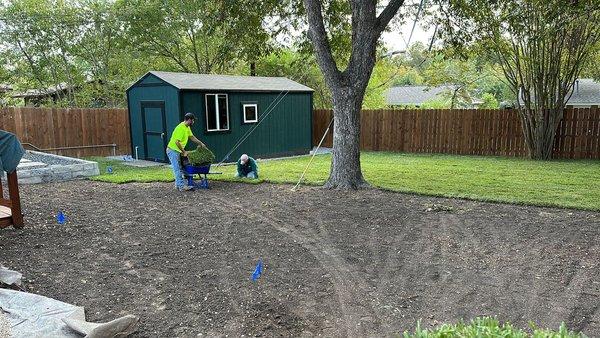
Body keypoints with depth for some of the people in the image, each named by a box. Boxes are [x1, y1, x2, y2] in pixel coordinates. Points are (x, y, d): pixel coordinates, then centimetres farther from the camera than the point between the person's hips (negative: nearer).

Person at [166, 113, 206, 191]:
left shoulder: (187, 128, 8)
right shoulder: (181, 128, -23)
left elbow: (192, 137, 20)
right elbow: (177, 142, -27)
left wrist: (201, 144, 15)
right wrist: (184, 152, -22)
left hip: (177, 151, 10)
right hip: (173, 150, -10)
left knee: (179, 169, 12)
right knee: (178, 169, -9)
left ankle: (178, 184, 19)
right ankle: (182, 186, -10)